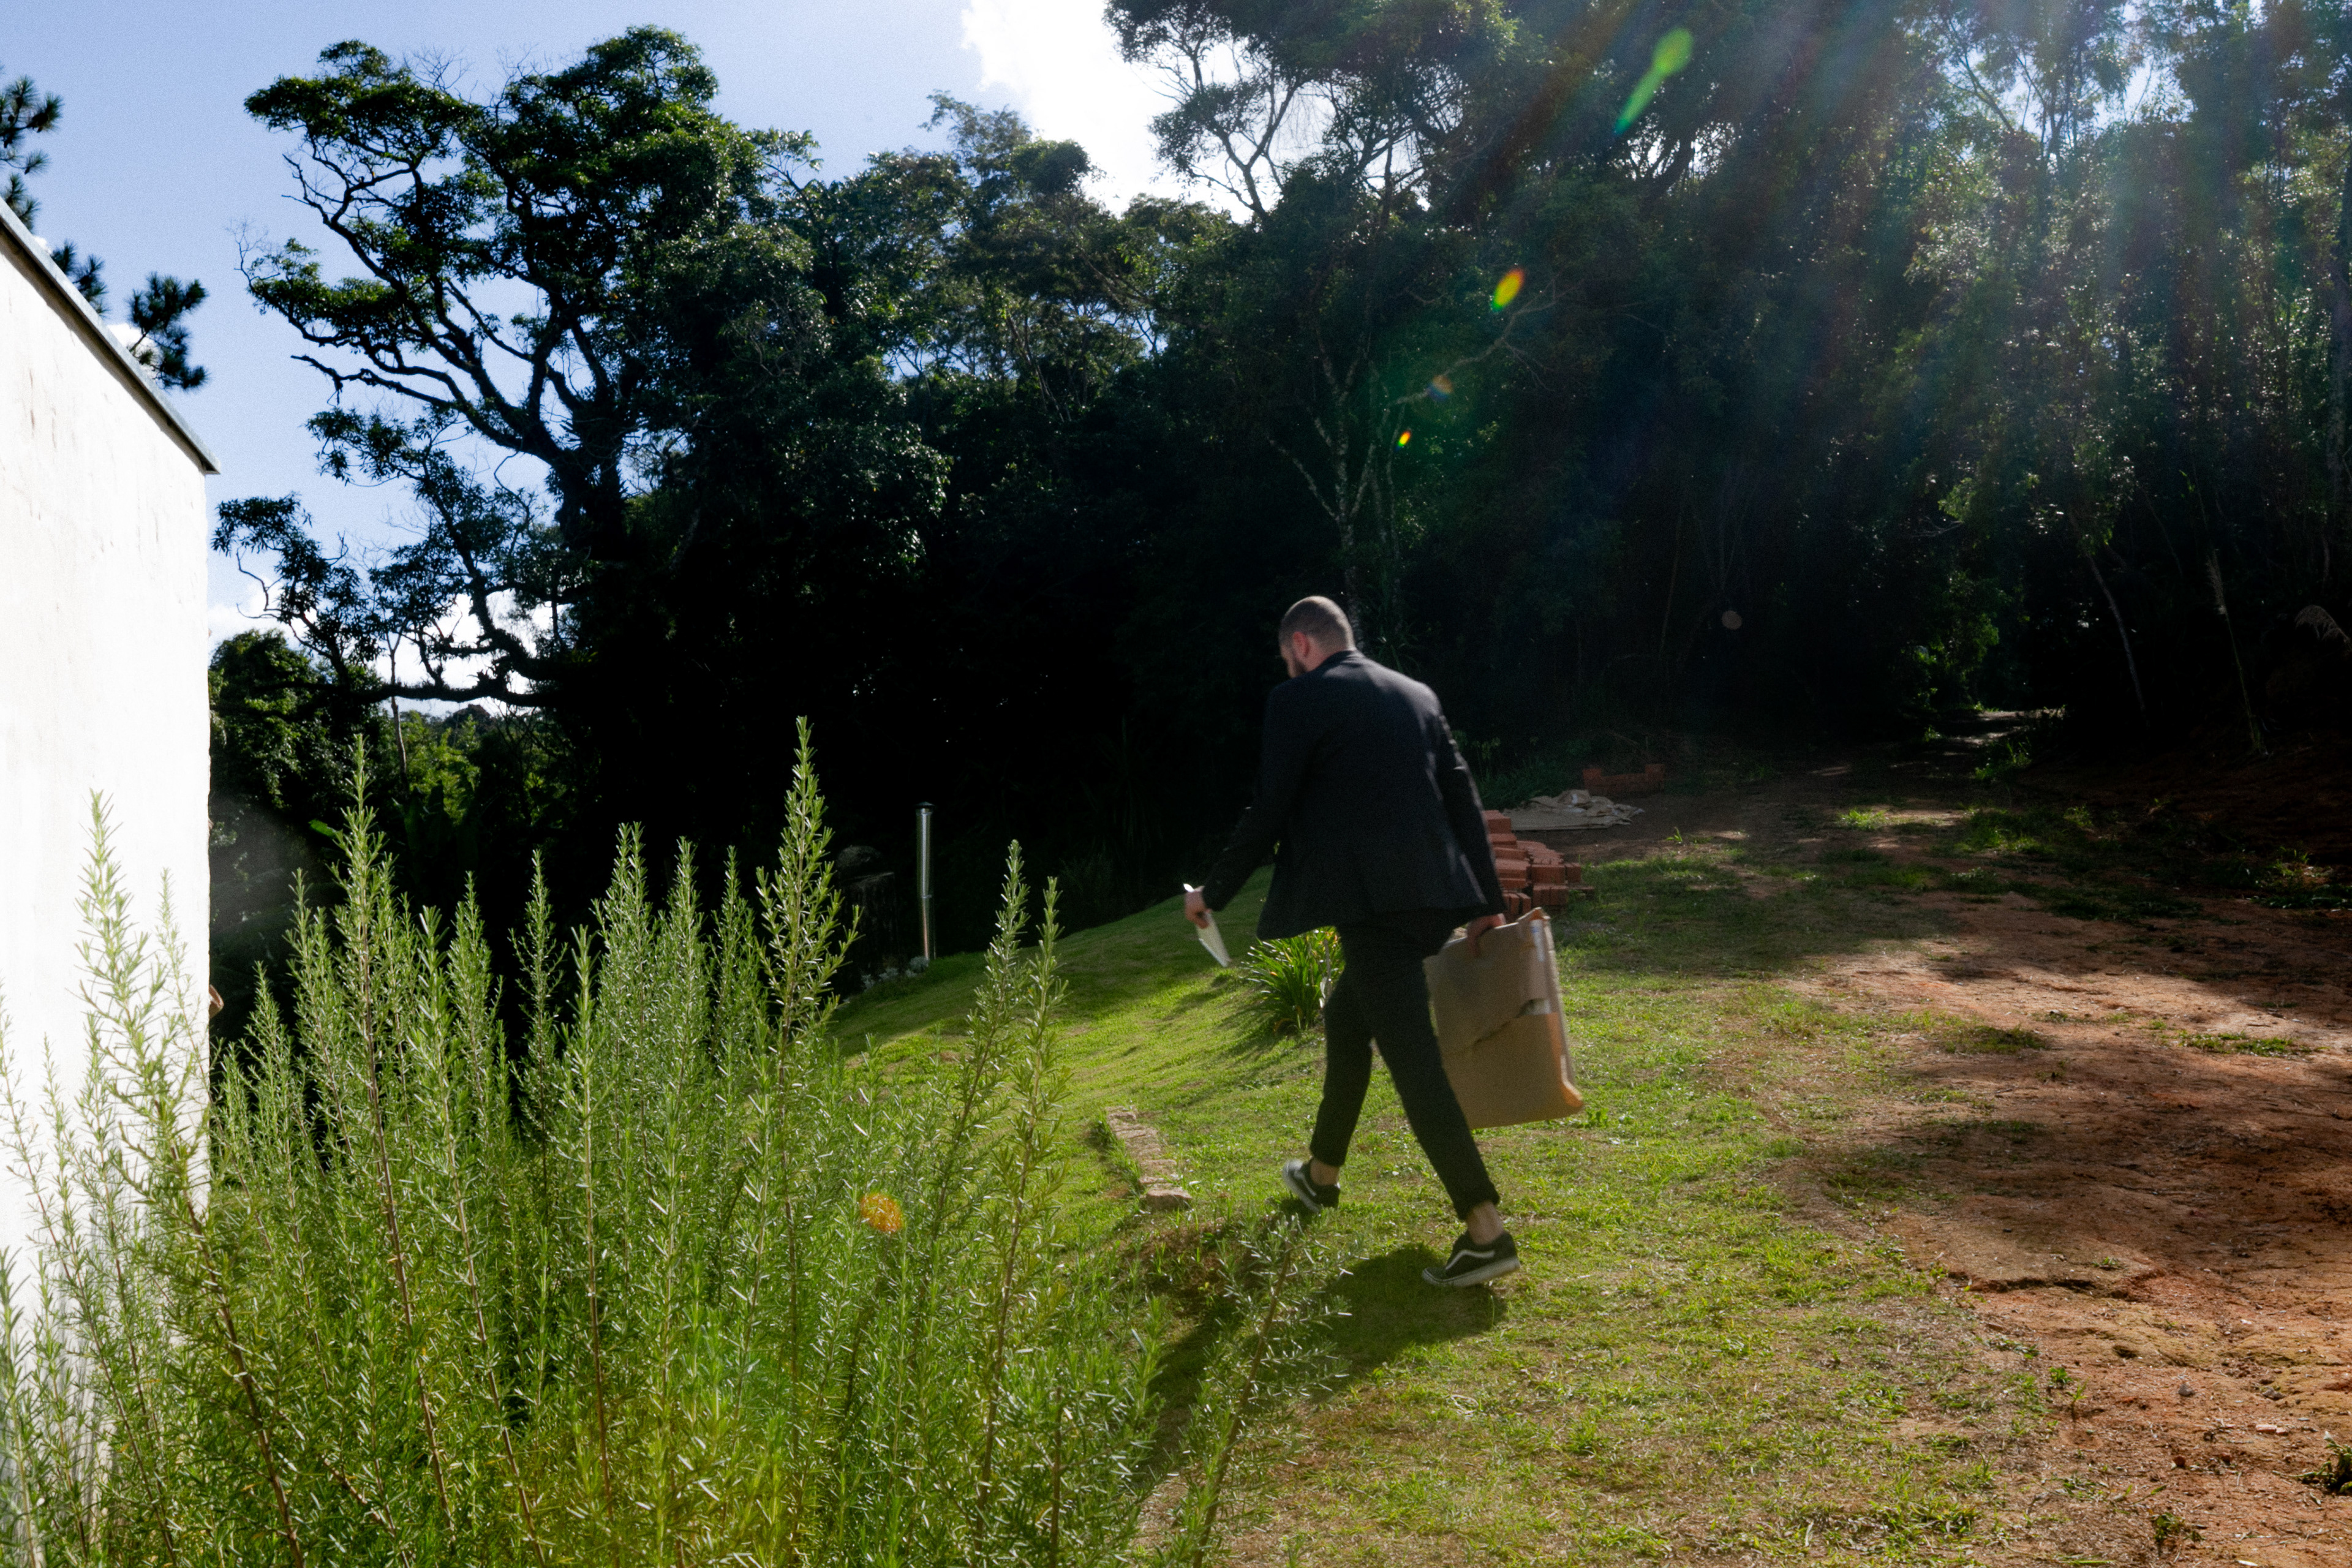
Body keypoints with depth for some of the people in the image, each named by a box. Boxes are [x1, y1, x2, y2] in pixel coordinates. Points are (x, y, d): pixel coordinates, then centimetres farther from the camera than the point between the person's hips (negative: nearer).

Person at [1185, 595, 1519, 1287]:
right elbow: (1462, 797, 15)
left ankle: (1486, 1231, -12)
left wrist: (1212, 893, 8)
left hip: (1372, 904, -8)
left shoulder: (1299, 700, -3)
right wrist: (1486, 902, 18)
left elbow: (1268, 813, -4)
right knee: (1346, 1019, 25)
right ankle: (1322, 1171, 42)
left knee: (1413, 1059, -8)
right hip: (1435, 895, 8)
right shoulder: (1417, 696, 17)